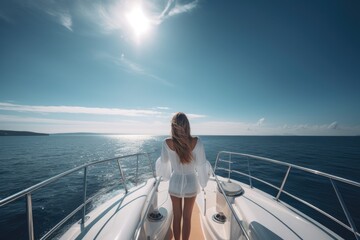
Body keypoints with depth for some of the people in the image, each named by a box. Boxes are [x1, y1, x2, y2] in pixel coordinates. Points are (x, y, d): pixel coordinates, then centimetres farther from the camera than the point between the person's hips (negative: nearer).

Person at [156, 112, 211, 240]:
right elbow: (201, 164, -12)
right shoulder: (196, 142, -21)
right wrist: (203, 181, 6)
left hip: (175, 183, 1)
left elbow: (164, 162, -1)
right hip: (191, 183, 0)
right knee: (187, 217, 22)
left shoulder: (167, 143, -19)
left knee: (177, 217, 24)